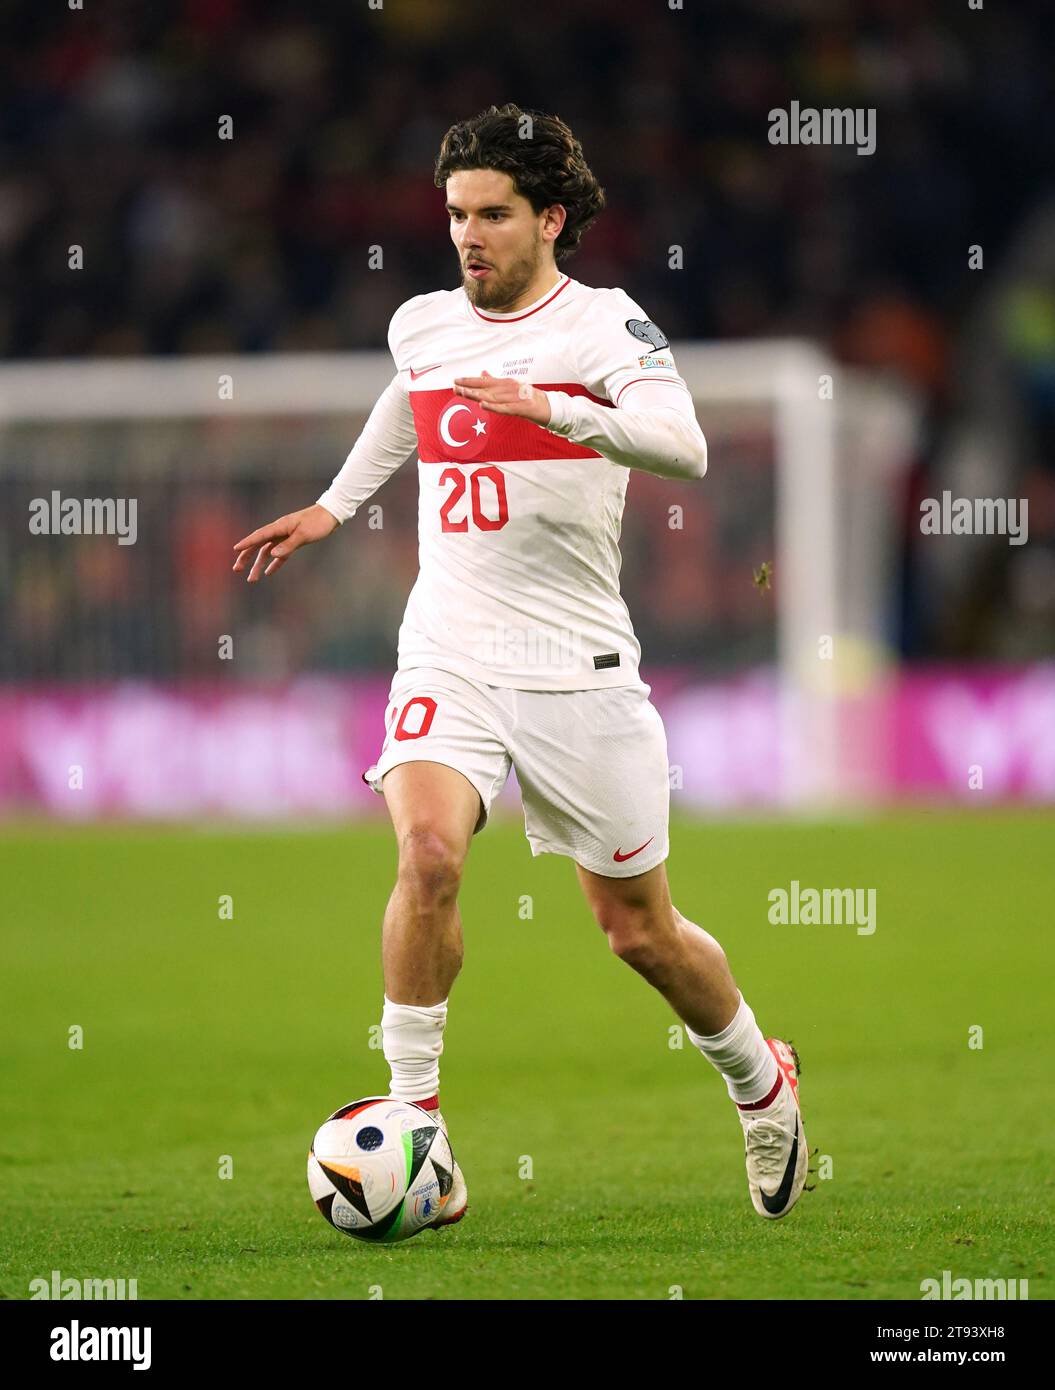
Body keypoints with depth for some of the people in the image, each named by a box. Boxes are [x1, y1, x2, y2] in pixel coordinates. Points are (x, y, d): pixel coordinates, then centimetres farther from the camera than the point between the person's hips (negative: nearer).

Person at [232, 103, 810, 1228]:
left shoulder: (604, 327, -8)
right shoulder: (419, 326, 8)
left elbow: (684, 448, -26)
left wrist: (559, 410, -40)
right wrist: (334, 504, 39)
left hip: (577, 669, -3)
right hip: (447, 657, 3)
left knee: (639, 930, 6)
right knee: (429, 852, -25)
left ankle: (760, 1083, 35)